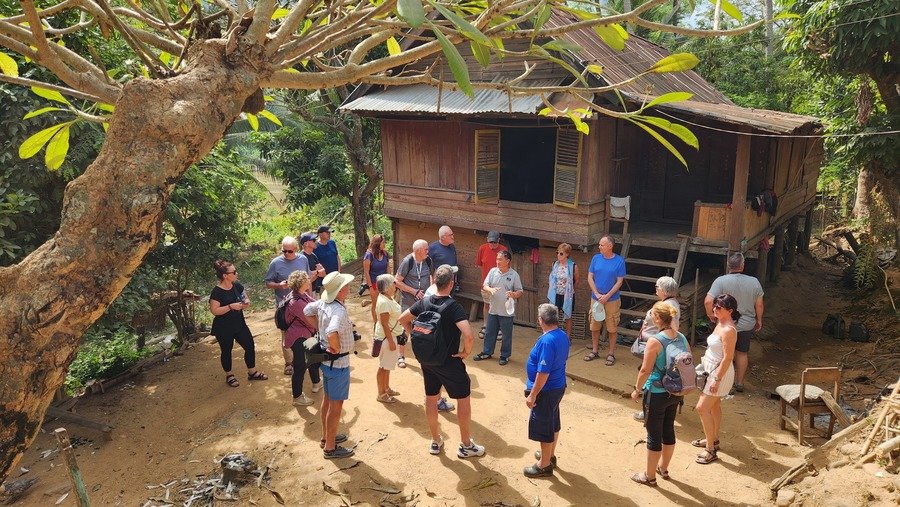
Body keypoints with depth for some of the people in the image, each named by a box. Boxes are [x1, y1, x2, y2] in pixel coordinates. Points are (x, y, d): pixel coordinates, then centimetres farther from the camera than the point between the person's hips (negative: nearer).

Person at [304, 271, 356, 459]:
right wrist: (337, 348, -28)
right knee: (336, 405, 5)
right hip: (338, 363, -9)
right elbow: (332, 333, -47)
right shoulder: (339, 311, -30)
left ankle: (327, 436, 40)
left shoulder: (323, 303, -3)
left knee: (328, 399, 23)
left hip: (326, 359, 9)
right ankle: (330, 447, 18)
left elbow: (307, 311, 15)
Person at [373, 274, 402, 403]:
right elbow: (384, 324, -24)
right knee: (383, 367, 4)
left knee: (387, 365, 22)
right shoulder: (384, 302, -25)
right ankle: (381, 394, 16)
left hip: (391, 335, 10)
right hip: (386, 337, -10)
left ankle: (387, 388, 36)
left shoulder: (388, 298, 5)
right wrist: (391, 341, -22)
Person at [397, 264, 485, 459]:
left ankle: (436, 442, 33)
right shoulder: (454, 307, -23)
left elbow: (403, 319, 8)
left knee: (431, 398, 18)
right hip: (450, 362, -6)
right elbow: (469, 336, -34)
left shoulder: (424, 302, -5)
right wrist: (466, 352, -15)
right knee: (464, 399, 11)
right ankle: (466, 446, 21)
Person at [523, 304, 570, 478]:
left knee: (543, 428, 6)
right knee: (553, 423, 23)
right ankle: (550, 455, 41)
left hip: (547, 391, -9)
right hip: (558, 387, 9)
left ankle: (544, 465, 20)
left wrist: (532, 395, -19)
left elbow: (543, 373, -28)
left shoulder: (547, 341, -29)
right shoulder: (563, 336, 0)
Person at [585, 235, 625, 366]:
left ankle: (611, 354, 17)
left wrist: (607, 296, -15)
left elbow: (619, 281, -8)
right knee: (594, 326, 11)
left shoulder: (619, 261, -9)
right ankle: (595, 351, 25)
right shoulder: (596, 258, -1)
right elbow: (590, 278, 1)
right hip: (596, 299, 3)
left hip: (612, 300, -3)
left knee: (612, 328, 5)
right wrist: (597, 294, -10)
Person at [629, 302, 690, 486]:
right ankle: (663, 468, 40)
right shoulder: (682, 338, -2)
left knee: (654, 434, 7)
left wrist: (637, 390, -5)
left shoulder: (655, 341, -22)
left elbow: (645, 370, -20)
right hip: (676, 393, 7)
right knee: (668, 430, 21)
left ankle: (649, 476, 21)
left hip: (657, 394, -7)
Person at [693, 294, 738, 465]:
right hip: (712, 369, 10)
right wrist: (704, 360, 20)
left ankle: (711, 450, 0)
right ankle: (713, 439, 37)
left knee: (702, 408, -8)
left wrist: (717, 379, -23)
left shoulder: (728, 330, -25)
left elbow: (728, 357, -25)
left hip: (720, 373, -10)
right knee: (714, 406, 21)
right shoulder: (720, 324, 5)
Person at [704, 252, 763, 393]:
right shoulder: (754, 282, -8)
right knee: (742, 353, 17)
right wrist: (759, 320, 16)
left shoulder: (720, 281, -18)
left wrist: (711, 315, -6)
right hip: (747, 325, 2)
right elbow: (759, 305, 0)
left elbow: (708, 301, -24)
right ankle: (739, 383, 27)